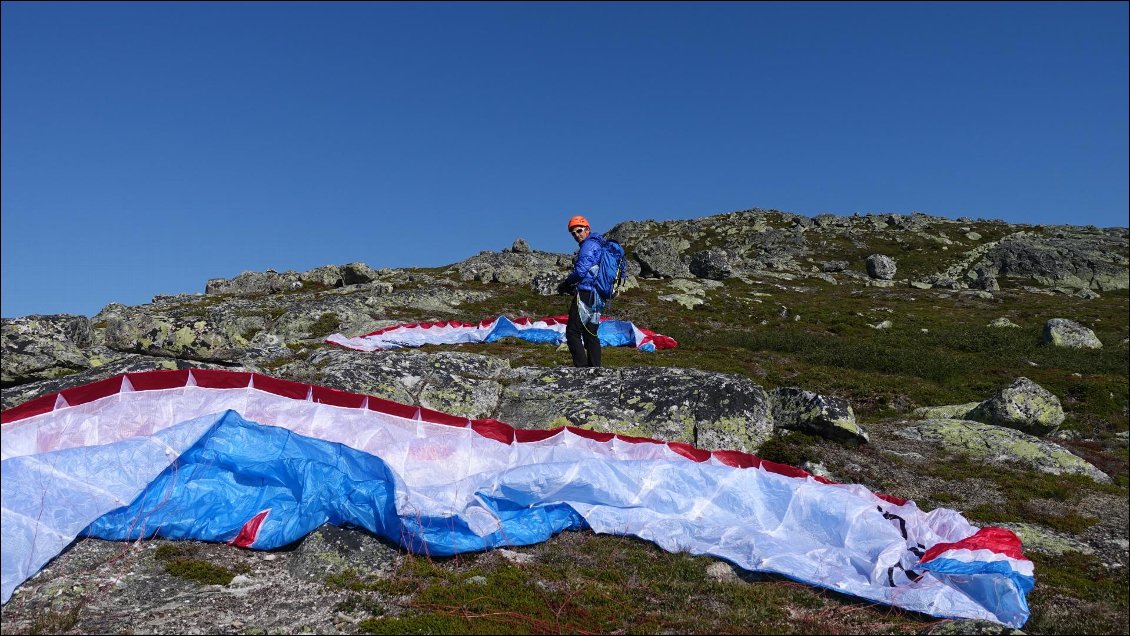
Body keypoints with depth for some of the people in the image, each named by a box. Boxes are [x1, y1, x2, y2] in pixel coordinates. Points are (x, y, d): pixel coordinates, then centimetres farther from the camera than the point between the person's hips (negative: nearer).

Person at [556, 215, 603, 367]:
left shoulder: (589, 245, -9)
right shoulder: (598, 245, 23)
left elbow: (580, 271, -19)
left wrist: (565, 284, -4)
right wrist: (572, 287, 14)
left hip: (585, 294, -10)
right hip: (596, 296, 10)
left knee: (573, 332, -9)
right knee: (591, 334, 12)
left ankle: (582, 367, -14)